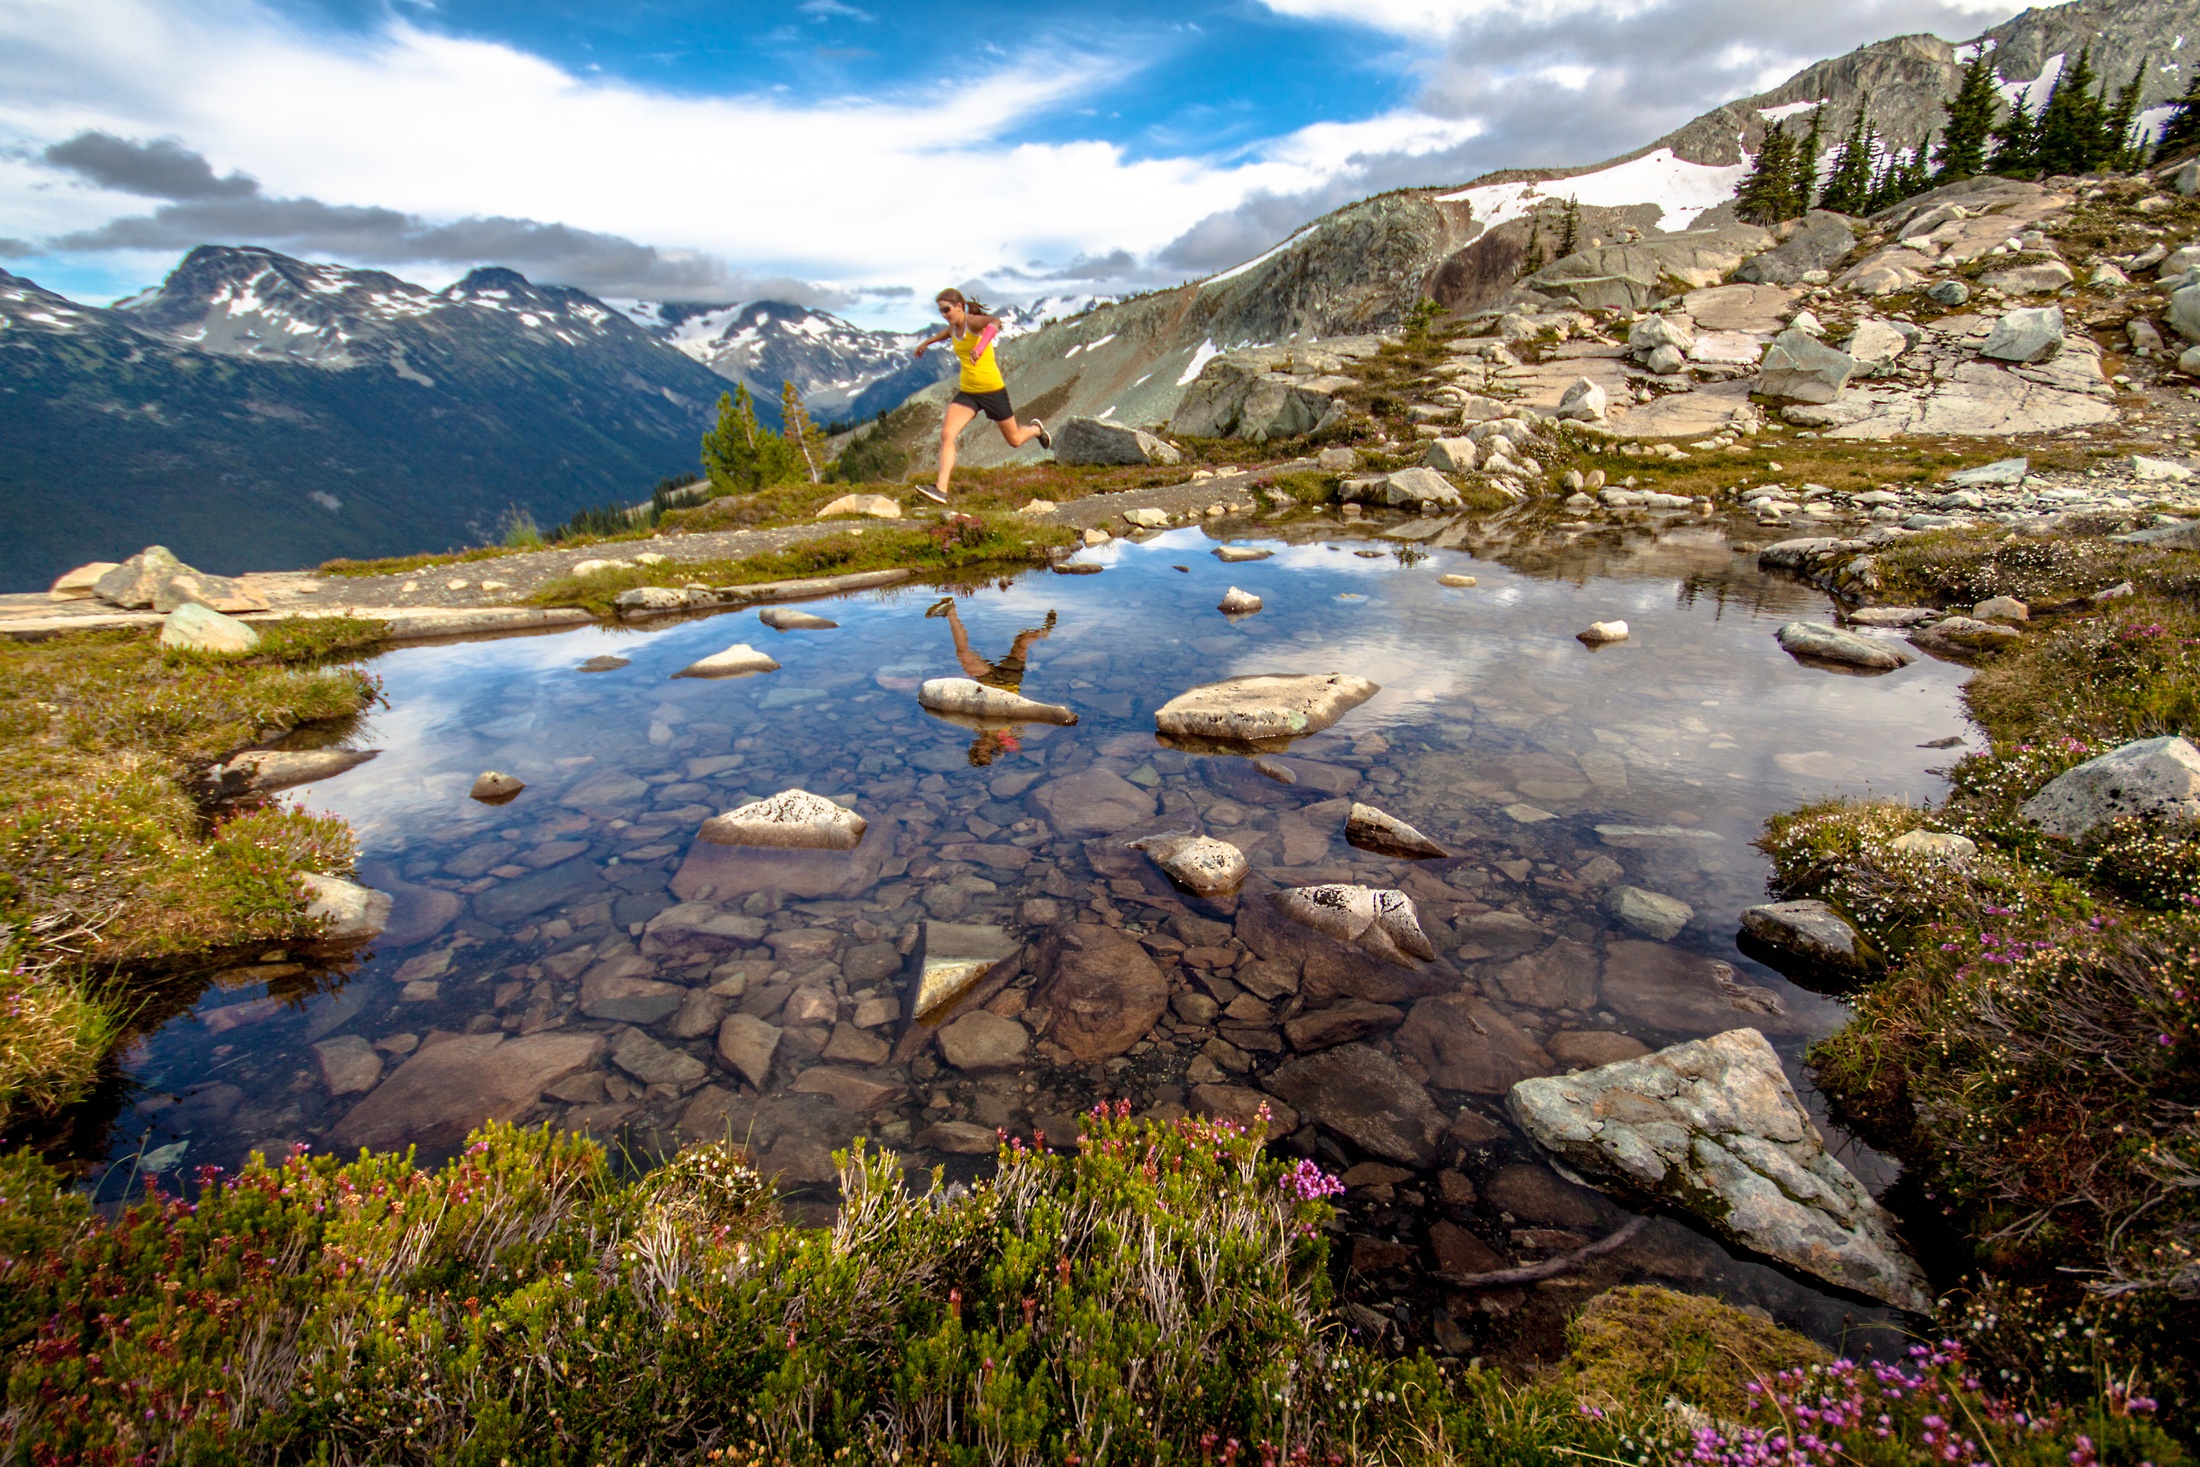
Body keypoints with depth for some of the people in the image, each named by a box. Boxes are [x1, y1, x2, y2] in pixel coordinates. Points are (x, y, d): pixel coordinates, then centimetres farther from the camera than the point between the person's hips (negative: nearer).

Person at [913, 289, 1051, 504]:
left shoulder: (973, 321, -16)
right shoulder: (953, 328, 7)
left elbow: (995, 322, -41)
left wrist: (980, 347, -56)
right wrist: (927, 342, 48)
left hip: (993, 390, -6)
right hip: (967, 392, 6)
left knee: (1014, 440, 10)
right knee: (946, 434, -15)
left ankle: (1036, 429, 46)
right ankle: (941, 490, -21)